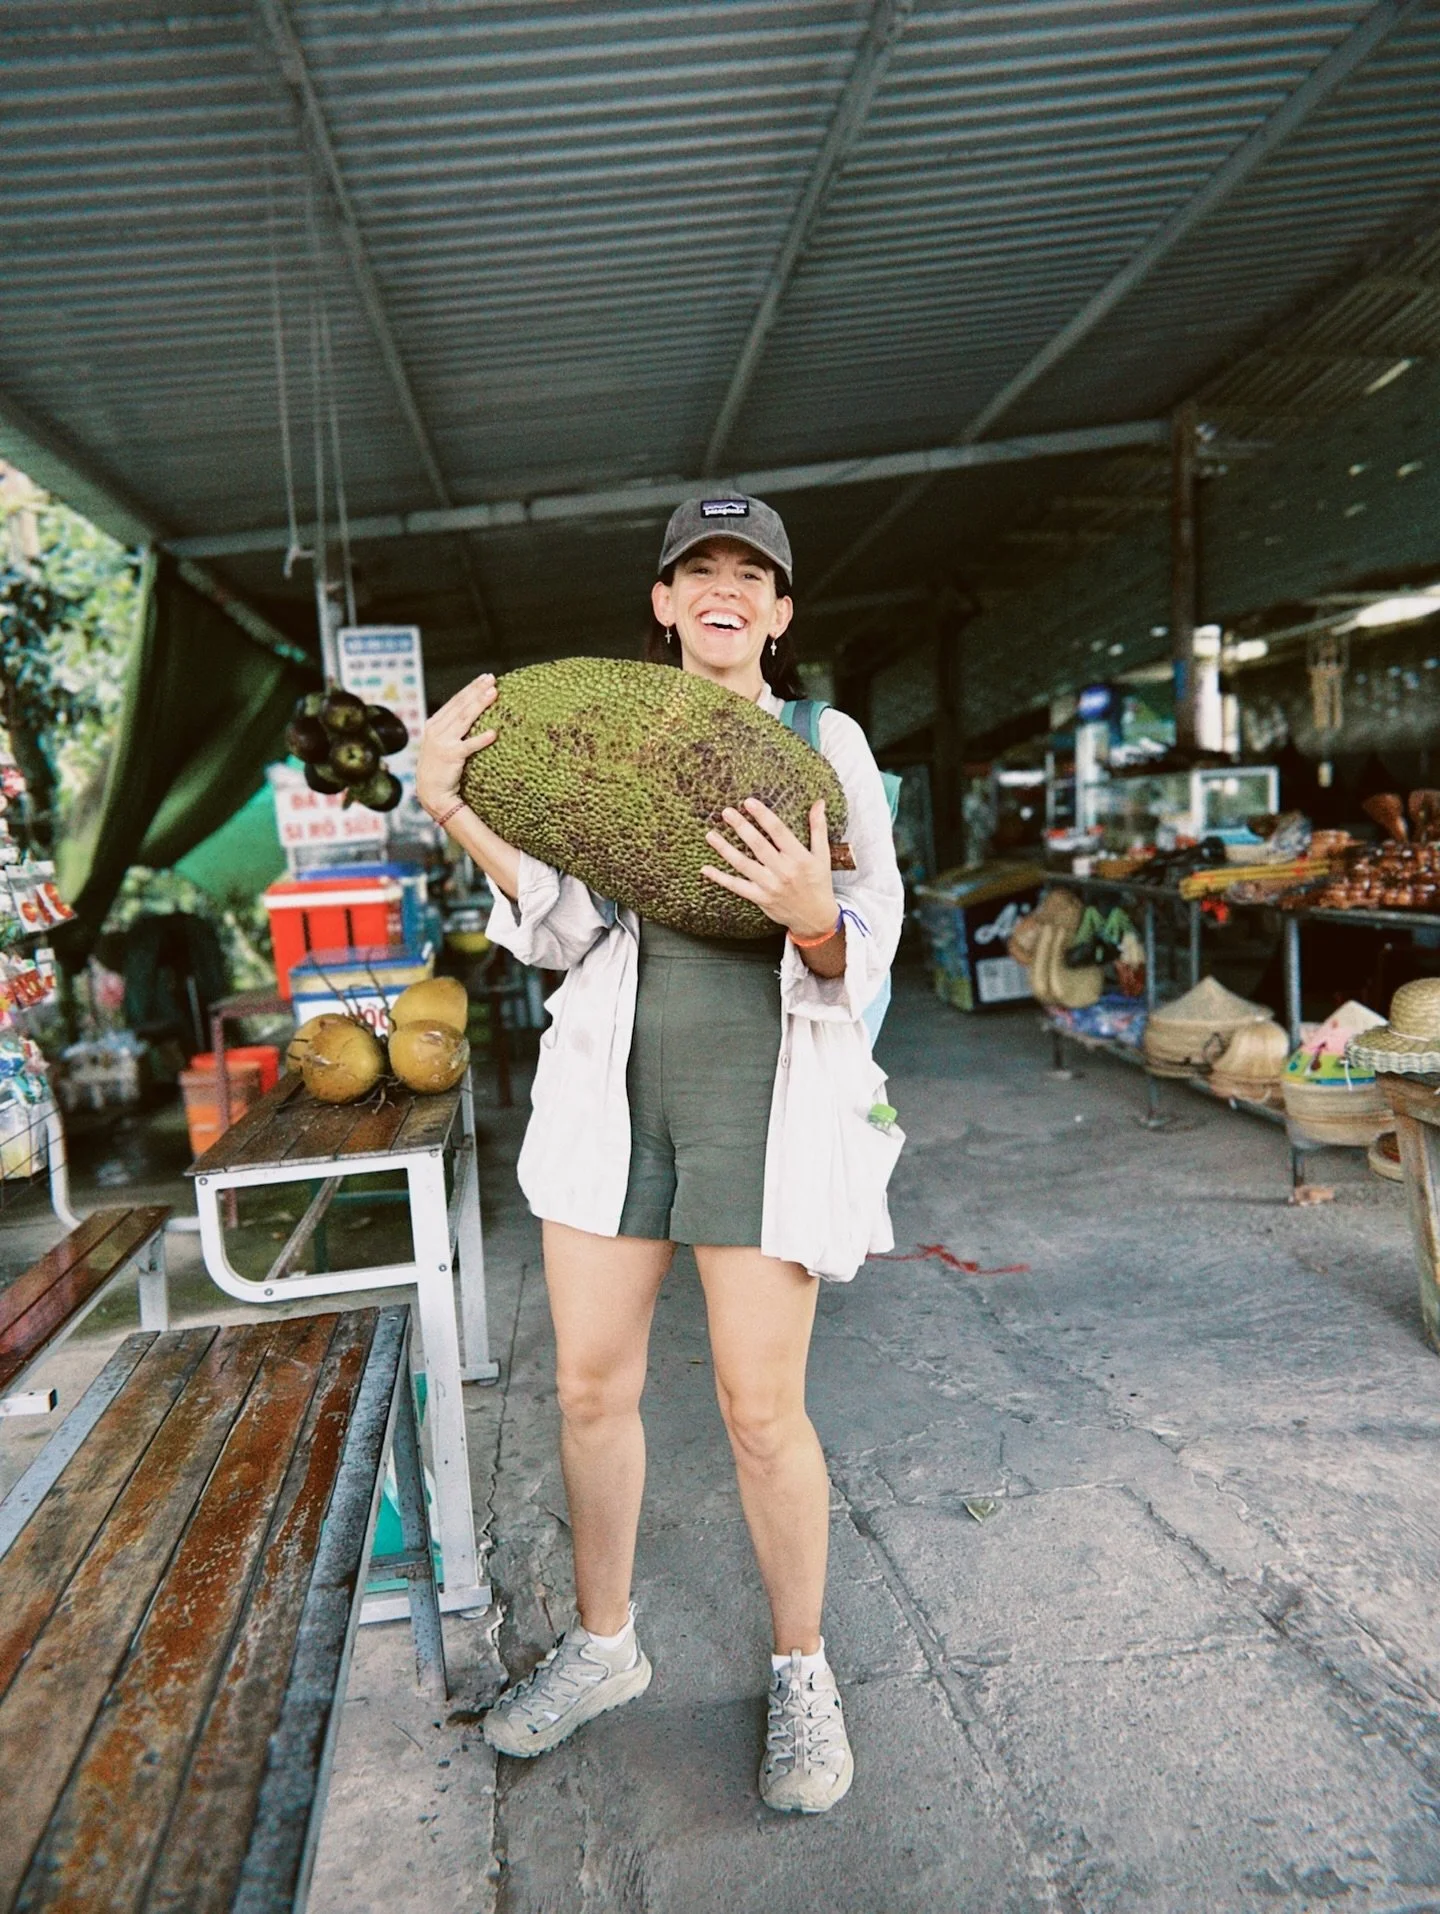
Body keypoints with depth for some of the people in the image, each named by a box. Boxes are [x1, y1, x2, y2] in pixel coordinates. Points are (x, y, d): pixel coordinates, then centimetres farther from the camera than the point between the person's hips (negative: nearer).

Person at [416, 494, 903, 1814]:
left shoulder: (826, 742, 3)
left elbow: (865, 952, -2)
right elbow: (564, 928, -2)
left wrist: (811, 917, -25)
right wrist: (453, 809, -13)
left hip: (764, 1085, -3)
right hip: (614, 1077, 3)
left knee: (761, 1408, 1)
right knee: (591, 1384, 11)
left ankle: (801, 1670, 27)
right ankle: (603, 1645, 35)